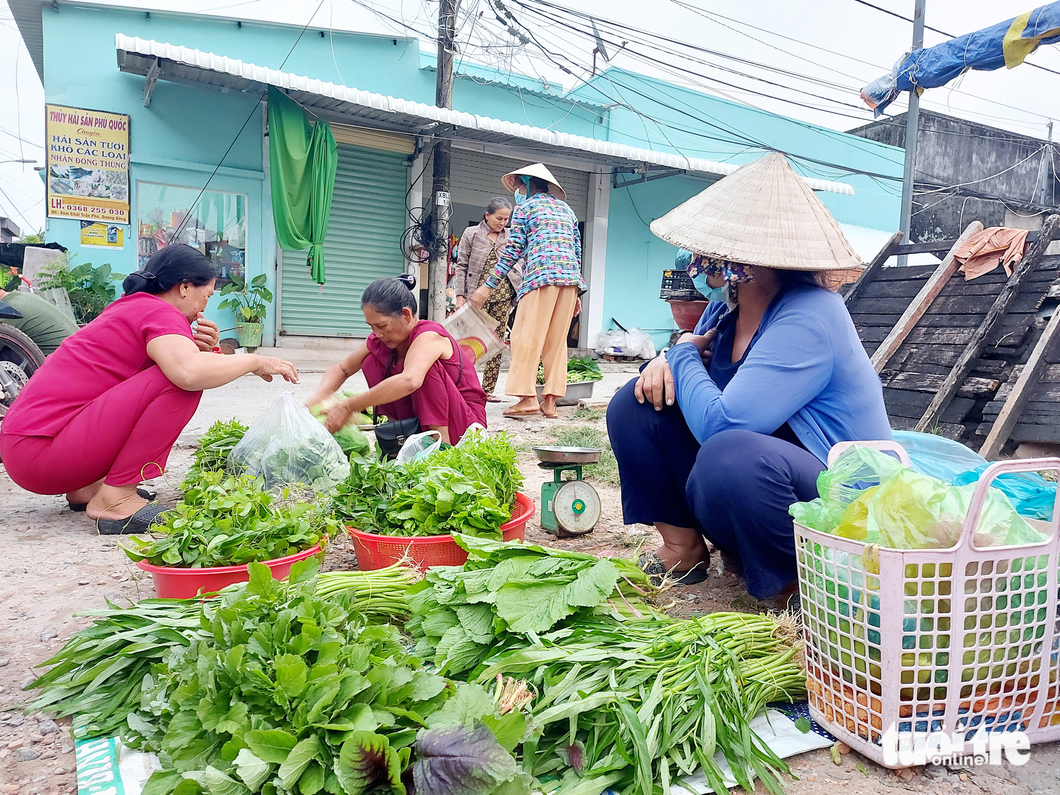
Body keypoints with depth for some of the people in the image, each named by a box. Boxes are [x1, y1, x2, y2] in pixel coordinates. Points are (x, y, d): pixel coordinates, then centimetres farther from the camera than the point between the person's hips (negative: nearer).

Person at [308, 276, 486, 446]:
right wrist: (317, 399, -18)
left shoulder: (429, 335, -26)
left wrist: (348, 407, -41)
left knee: (425, 367, -30)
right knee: (371, 362, -3)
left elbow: (409, 381, -45)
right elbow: (341, 369, 5)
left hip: (465, 420, -7)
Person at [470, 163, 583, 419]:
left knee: (527, 336, -5)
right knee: (557, 340, 6)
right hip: (570, 276, 6)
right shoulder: (566, 209, 25)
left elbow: (513, 251, 1)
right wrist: (576, 294, 23)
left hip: (541, 275, -6)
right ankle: (550, 400, 2)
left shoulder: (525, 207, 9)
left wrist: (488, 286, 3)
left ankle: (527, 397, -12)